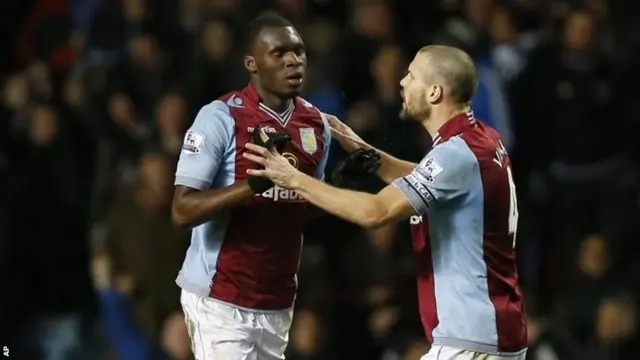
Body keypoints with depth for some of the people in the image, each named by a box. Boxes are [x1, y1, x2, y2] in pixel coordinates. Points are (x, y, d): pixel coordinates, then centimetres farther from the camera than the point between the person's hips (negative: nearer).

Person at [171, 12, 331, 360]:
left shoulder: (317, 124, 7)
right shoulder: (220, 118, -13)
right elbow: (183, 210, -18)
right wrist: (254, 183, -30)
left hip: (277, 302, 6)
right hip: (220, 300, -6)